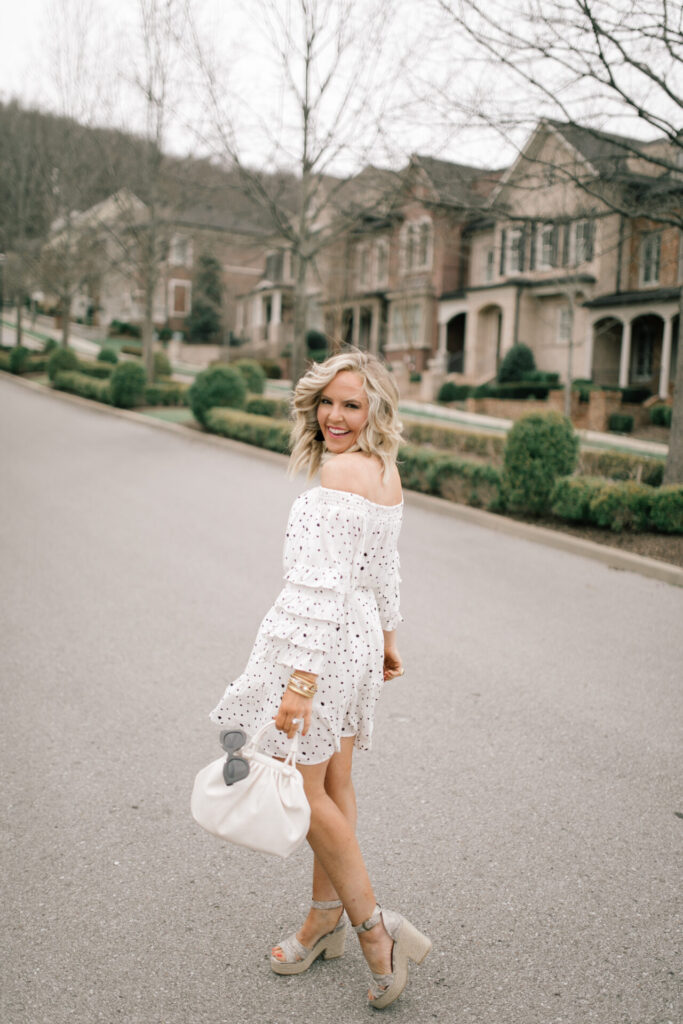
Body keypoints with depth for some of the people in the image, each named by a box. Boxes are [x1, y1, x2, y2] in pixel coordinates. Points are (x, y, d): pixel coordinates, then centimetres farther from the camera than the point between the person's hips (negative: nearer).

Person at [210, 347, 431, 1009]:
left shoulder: (341, 470, -20)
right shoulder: (386, 471, 8)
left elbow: (326, 585, -26)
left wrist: (301, 679, -27)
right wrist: (387, 637, 28)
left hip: (317, 639, -9)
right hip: (360, 635, 9)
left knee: (304, 787, 4)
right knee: (334, 783, 16)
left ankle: (375, 928, 9)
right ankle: (325, 921, 31)